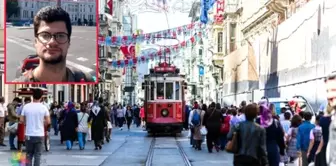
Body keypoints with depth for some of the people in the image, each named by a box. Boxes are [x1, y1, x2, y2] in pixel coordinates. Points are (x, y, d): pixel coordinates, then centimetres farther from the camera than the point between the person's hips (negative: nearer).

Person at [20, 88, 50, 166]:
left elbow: (21, 120, -1)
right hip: (39, 135, -1)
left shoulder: (26, 106, -4)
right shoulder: (43, 107, -6)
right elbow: (48, 122, -5)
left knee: (29, 154, 11)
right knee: (37, 155, 5)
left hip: (29, 134, 1)